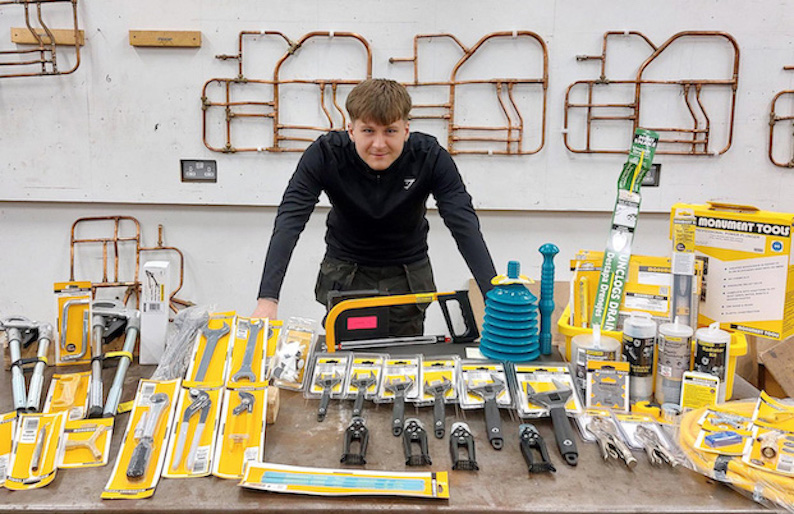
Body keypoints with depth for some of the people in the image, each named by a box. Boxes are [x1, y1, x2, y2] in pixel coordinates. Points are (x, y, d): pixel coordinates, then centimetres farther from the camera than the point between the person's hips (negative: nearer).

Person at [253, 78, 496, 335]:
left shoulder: (430, 157, -21)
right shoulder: (324, 154, -23)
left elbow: (464, 223, -28)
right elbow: (290, 220, -30)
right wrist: (268, 298, -42)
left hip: (408, 275, 1)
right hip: (344, 273, 0)